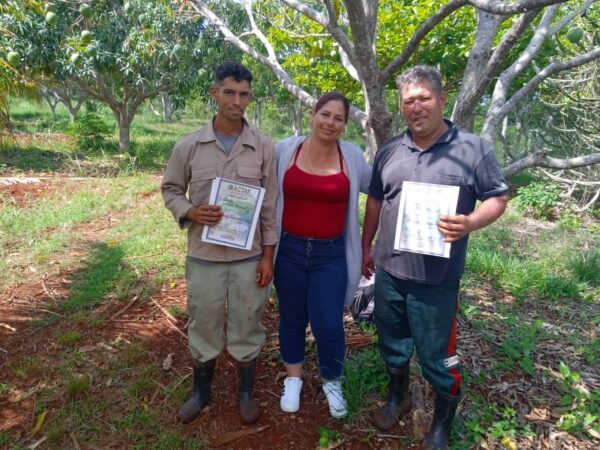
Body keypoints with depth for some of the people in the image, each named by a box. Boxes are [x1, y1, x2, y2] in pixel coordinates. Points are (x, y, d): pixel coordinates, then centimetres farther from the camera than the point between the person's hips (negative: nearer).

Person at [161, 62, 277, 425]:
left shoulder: (264, 147, -4)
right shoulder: (188, 146, -3)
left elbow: (270, 206, -1)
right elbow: (171, 190, 7)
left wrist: (268, 254, -3)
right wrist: (190, 212, -14)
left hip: (249, 257, 0)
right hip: (203, 256, 1)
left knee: (247, 328, 13)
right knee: (204, 328, 16)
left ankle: (246, 393, 37)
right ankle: (201, 391, 40)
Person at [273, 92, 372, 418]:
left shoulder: (353, 157, -3)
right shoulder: (284, 150, -5)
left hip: (331, 255, 0)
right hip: (289, 249, 1)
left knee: (328, 325, 0)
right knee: (292, 318, 16)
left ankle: (332, 381, 31)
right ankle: (293, 378, 40)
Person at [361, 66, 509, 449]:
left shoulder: (473, 148, -6)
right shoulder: (390, 151, 6)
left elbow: (497, 198, -4)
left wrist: (470, 223, -24)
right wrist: (366, 247, 17)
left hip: (436, 277, -4)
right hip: (388, 270, 5)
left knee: (437, 355, 8)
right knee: (393, 343, 20)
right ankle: (398, 396, 46)